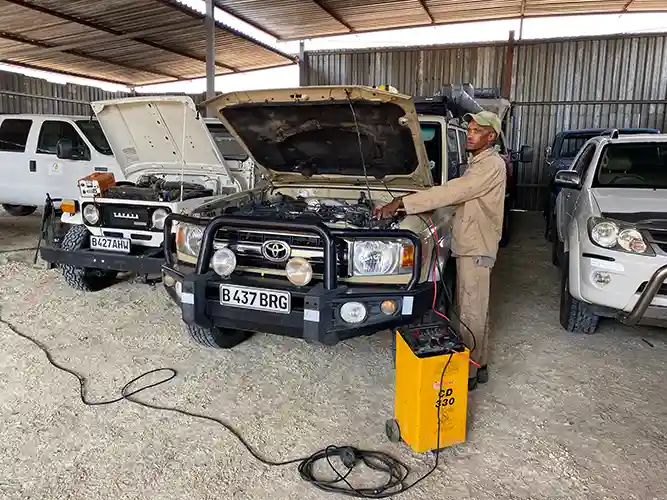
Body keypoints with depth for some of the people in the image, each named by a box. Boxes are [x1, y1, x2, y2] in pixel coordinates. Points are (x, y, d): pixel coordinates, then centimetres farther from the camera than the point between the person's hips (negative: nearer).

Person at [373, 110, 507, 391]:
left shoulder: (491, 166, -18)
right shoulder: (478, 163, 16)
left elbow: (451, 191, -27)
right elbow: (459, 196, 18)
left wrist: (400, 203, -30)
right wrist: (432, 208, 1)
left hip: (475, 248, -10)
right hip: (467, 245, 10)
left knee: (471, 313, -2)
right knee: (472, 310, 17)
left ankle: (469, 374, 9)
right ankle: (479, 365, 29)